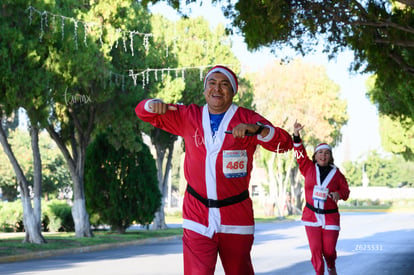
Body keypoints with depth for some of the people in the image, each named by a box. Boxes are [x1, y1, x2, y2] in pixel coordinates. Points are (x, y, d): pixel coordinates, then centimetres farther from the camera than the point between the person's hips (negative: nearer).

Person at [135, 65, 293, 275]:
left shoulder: (247, 119, 0)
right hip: (198, 218, 1)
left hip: (236, 218, -1)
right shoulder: (188, 117, 8)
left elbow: (285, 143, -13)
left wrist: (257, 129, -32)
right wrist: (154, 105, -12)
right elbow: (143, 112, 13)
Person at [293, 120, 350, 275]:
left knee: (329, 250, 4)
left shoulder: (336, 173, 1)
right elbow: (300, 154, -6)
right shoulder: (308, 168, 3)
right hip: (311, 216, 1)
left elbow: (346, 191, 5)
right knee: (315, 249, -2)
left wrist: (339, 194, -18)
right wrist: (296, 135, -18)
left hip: (330, 217, -1)